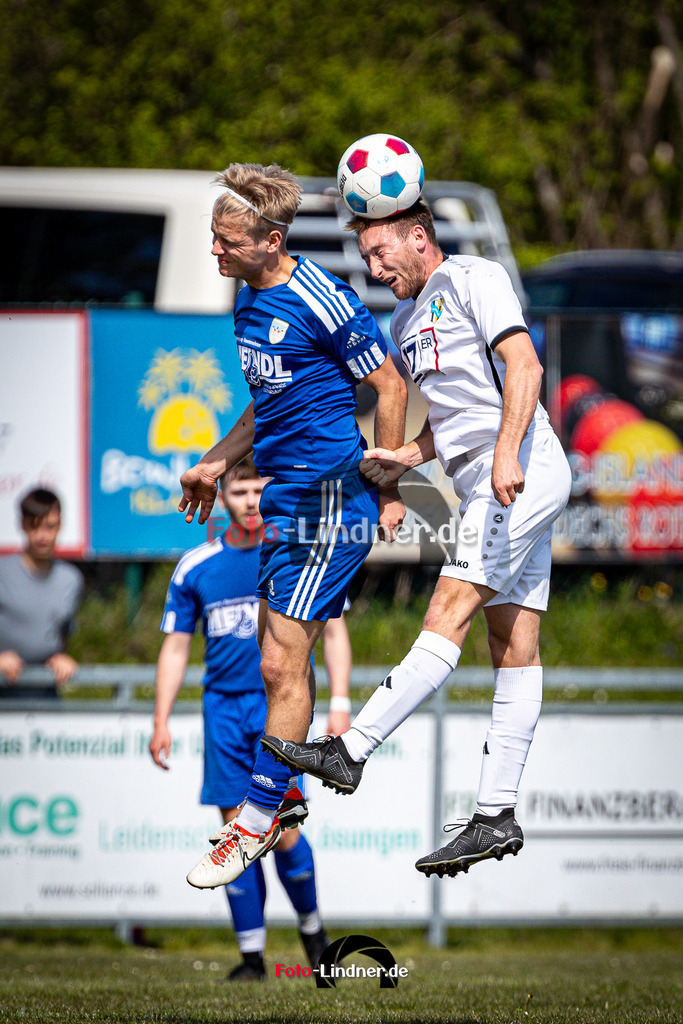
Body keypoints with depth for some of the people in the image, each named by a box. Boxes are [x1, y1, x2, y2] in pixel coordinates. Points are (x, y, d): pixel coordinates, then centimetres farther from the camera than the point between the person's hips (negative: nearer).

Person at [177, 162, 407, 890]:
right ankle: (288, 805, 20)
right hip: (286, 500, 9)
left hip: (330, 502, -9)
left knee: (283, 664, -8)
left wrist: (387, 492, -7)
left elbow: (389, 387, -10)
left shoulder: (322, 303, -16)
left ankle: (259, 823, -2)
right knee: (280, 660, 12)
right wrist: (217, 462, 18)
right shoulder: (249, 299, 11)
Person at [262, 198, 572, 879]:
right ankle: (497, 816, 0)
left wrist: (507, 455, -27)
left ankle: (350, 751, -22)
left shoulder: (473, 279, -2)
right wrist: (404, 459, 5)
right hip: (487, 488, 10)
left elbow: (523, 365, -15)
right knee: (513, 645, 4)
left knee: (450, 612, -15)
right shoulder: (407, 319, 24)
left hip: (523, 471, -10)